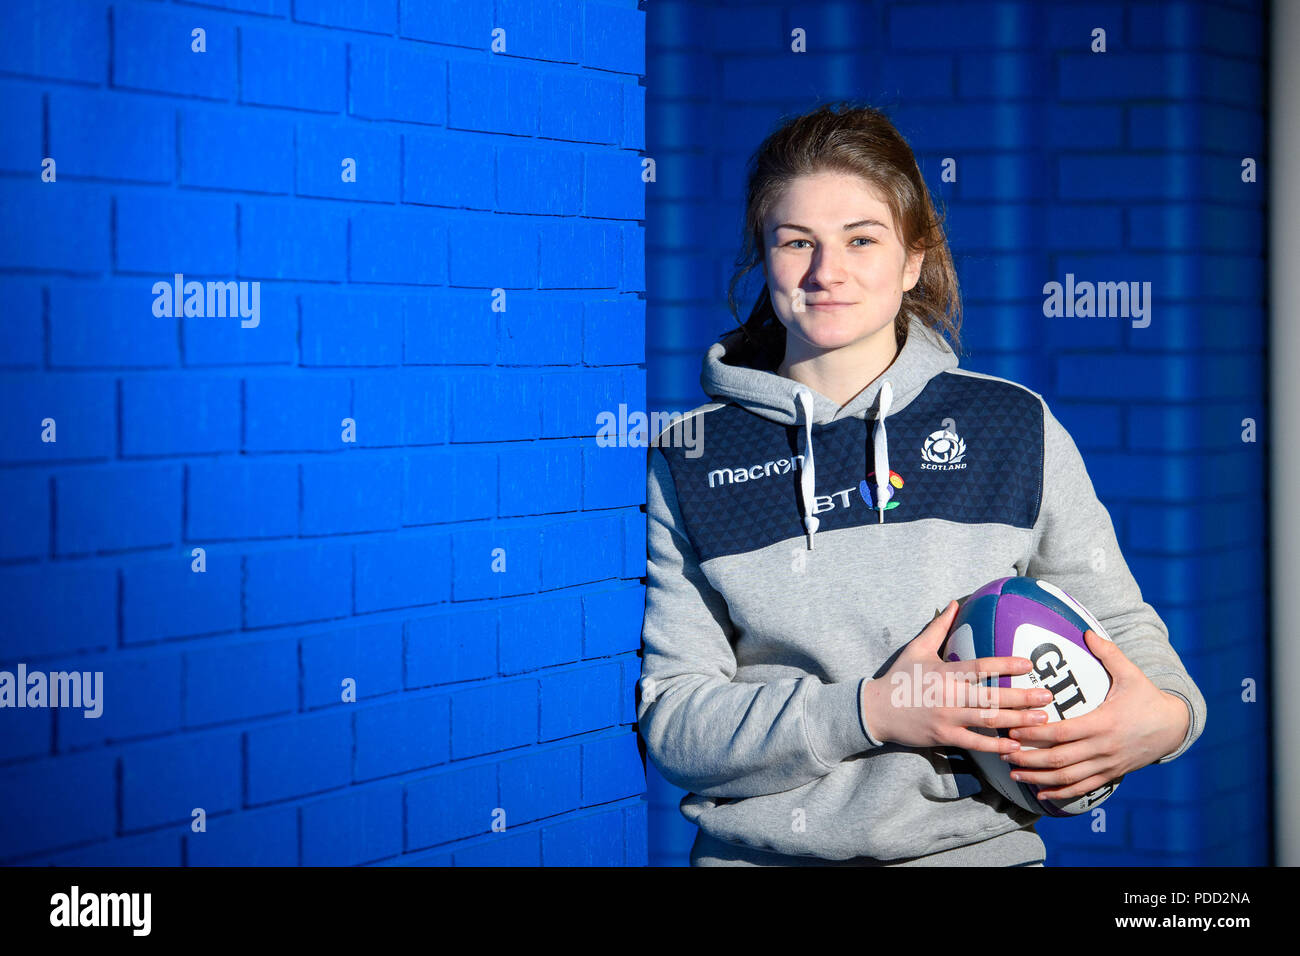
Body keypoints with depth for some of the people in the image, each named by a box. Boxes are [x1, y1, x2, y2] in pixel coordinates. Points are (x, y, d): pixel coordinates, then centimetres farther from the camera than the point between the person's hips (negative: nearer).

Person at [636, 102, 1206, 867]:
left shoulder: (1017, 430, 6)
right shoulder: (689, 462, 3)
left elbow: (1123, 629, 12)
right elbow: (669, 722, -2)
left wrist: (1168, 715, -10)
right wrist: (869, 713, -15)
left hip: (974, 847, 2)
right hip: (757, 853, -2)